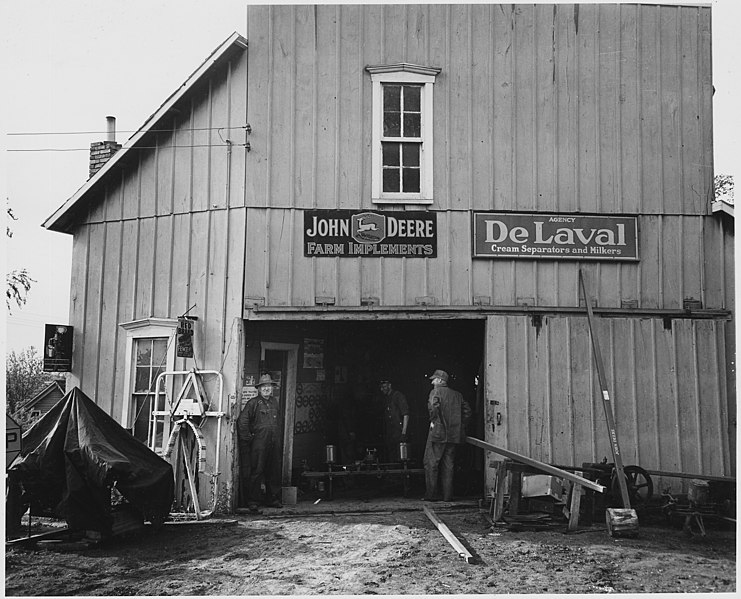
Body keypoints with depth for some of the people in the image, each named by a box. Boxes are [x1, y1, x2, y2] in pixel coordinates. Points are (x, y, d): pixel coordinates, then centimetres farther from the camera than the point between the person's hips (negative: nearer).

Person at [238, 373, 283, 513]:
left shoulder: (274, 401, 16)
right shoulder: (253, 403, -3)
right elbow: (242, 421, -7)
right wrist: (247, 439, -8)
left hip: (274, 441, 6)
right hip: (259, 442, -6)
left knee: (274, 471, 10)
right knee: (257, 472, -5)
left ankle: (272, 499, 22)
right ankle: (252, 503, 0)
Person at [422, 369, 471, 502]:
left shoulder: (435, 392, -4)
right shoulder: (457, 395, 15)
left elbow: (434, 406, -23)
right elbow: (467, 411, 13)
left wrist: (433, 421, -12)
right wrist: (460, 426, 15)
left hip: (437, 432, -6)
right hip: (453, 435, 6)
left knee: (431, 463, 1)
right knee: (448, 465, 10)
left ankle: (431, 494, -1)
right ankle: (447, 495, 8)